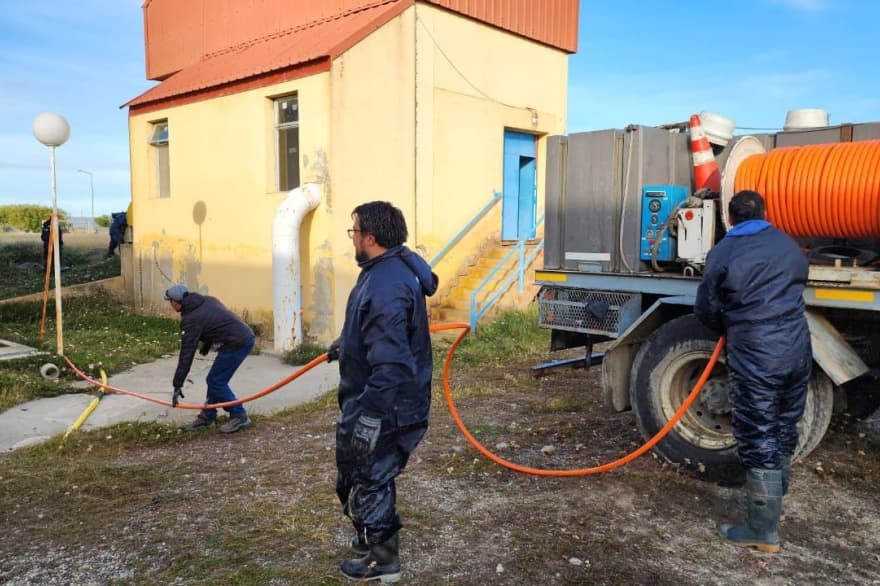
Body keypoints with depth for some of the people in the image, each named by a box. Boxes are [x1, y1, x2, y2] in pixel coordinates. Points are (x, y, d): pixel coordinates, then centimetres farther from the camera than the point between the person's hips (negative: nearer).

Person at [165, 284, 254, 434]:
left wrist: (178, 384, -6)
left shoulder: (191, 319, -11)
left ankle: (239, 416, 9)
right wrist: (207, 345, 29)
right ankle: (207, 416, 27)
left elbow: (187, 353, -11)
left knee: (216, 382, 1)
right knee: (214, 380, 16)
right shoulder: (207, 300, 11)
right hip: (245, 336, 9)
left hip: (237, 344, -9)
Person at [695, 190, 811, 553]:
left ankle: (764, 532, 7)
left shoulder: (723, 253, -4)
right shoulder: (790, 246, 11)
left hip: (754, 357, -6)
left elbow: (706, 310, 1)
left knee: (758, 441, 1)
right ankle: (773, 501, 38)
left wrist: (728, 330, 22)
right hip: (797, 352, 6)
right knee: (784, 431, 20)